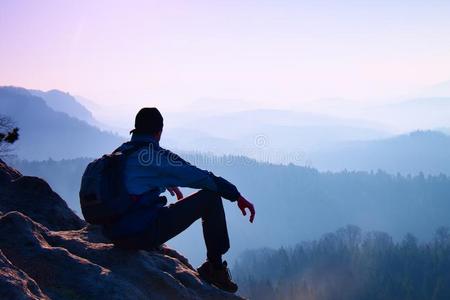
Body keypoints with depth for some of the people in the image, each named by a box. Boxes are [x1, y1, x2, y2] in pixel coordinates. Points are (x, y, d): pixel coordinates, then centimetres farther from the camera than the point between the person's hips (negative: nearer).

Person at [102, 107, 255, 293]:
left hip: (113, 233, 8)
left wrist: (168, 184, 49)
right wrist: (237, 196, 1)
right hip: (143, 234, -8)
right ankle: (215, 267, 7)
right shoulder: (156, 155, -10)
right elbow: (199, 176, -7)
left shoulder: (120, 152, 14)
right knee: (210, 196, -2)